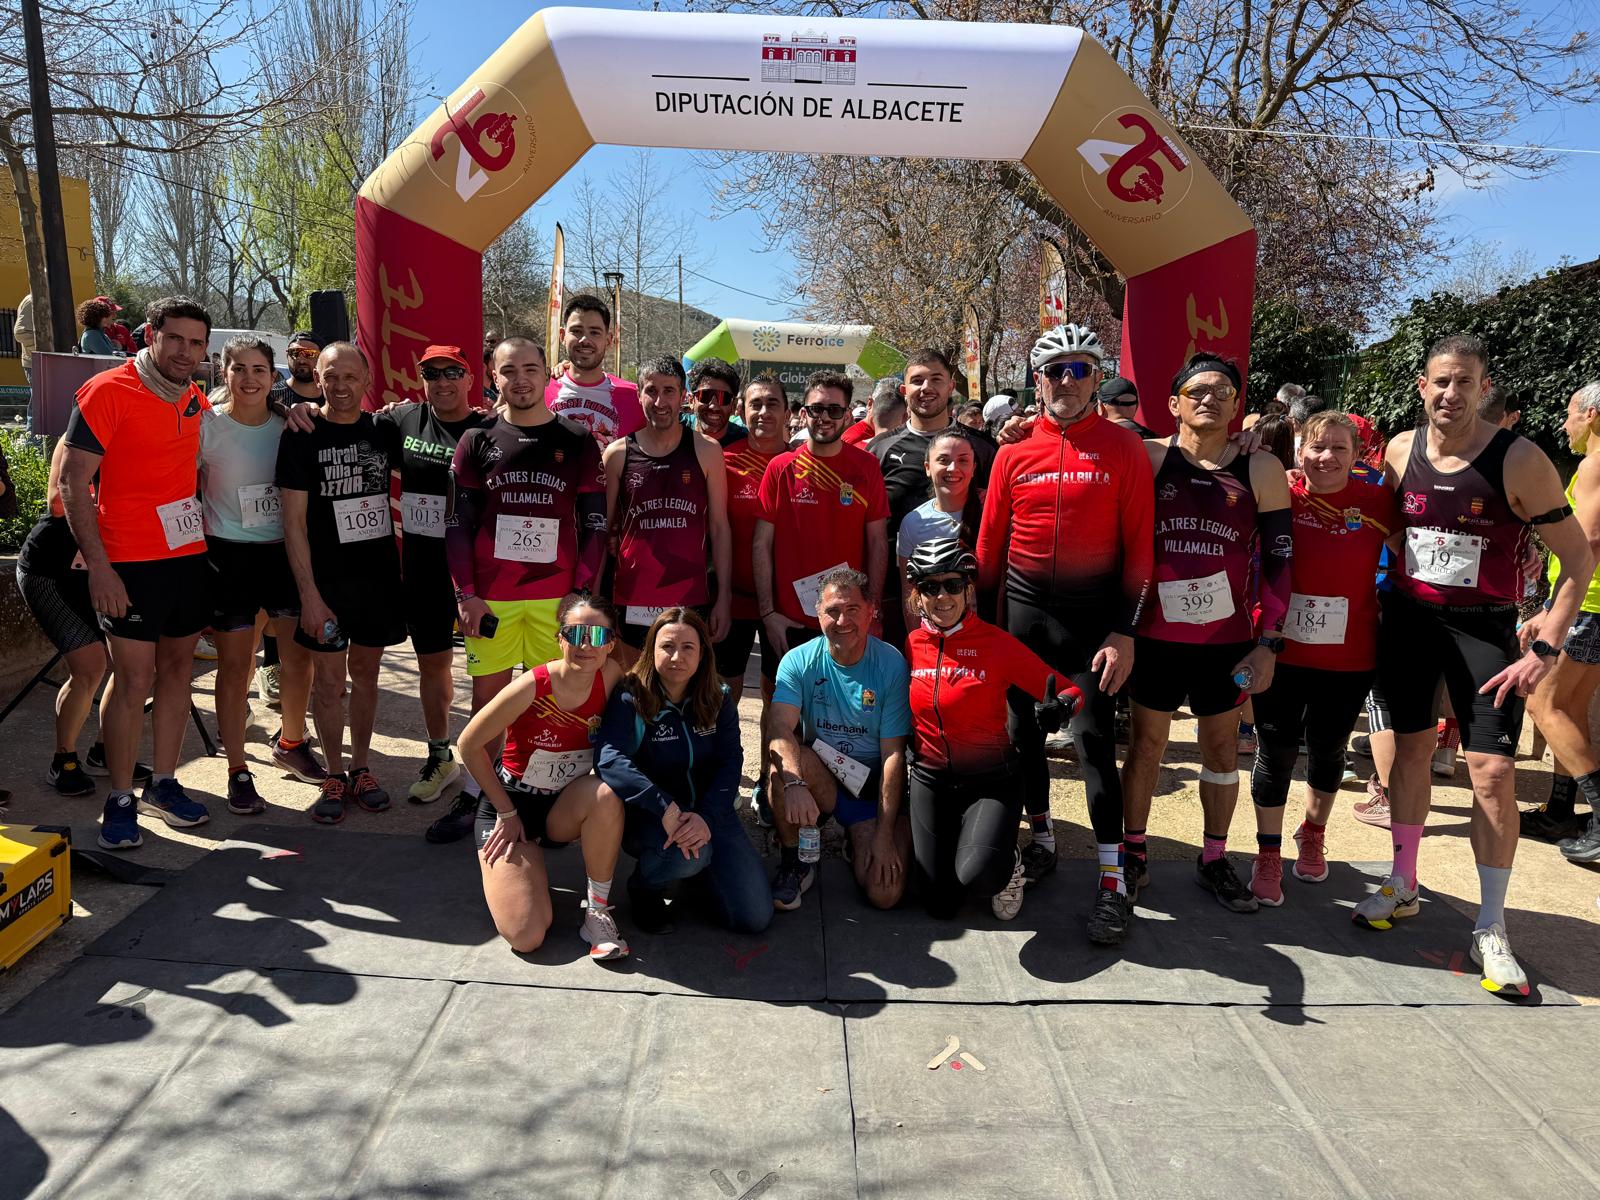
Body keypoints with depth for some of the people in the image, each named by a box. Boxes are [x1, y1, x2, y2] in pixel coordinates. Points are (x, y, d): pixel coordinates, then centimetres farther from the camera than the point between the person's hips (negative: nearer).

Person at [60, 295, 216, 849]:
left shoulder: (197, 402, 9)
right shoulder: (108, 392, -9)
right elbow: (72, 483, -11)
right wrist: (98, 565, -16)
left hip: (190, 555, 6)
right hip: (130, 563, -6)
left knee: (177, 668, 11)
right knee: (134, 680, -4)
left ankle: (163, 784, 23)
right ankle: (119, 801, 9)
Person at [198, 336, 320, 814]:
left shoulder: (288, 426, 4)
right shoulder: (207, 425, -6)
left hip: (284, 553, 4)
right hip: (229, 557, -3)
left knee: (301, 654, 8)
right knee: (235, 664, 1)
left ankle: (291, 743, 31)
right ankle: (238, 771, 12)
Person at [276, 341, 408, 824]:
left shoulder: (381, 429, 5)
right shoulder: (301, 436, -6)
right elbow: (294, 521, -9)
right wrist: (308, 593, -15)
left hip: (378, 573, 3)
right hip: (326, 578, -3)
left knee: (366, 672, 12)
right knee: (329, 677, 4)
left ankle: (360, 769, 24)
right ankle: (334, 777, 17)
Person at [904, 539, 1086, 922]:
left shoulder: (998, 644, -13)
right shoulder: (911, 646, -2)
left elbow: (1070, 692, -10)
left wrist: (1059, 707, -31)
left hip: (991, 781, -3)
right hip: (930, 779, 3)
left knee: (977, 876, -28)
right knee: (940, 903, 2)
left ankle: (1007, 864, 11)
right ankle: (954, 842, 34)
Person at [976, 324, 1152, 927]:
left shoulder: (1124, 449, -3)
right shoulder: (1014, 452, 3)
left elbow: (1139, 548, -4)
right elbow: (990, 544, 7)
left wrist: (1124, 632, -10)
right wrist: (983, 624, 6)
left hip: (1093, 614, -3)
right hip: (1023, 611, 3)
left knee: (1094, 740, -3)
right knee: (1024, 729, 12)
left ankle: (1113, 877, 6)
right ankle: (1040, 833, 33)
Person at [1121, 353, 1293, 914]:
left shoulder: (1261, 471, 0)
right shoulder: (1148, 459, -3)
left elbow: (1279, 563, 2)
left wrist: (1268, 643, -3)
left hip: (1229, 639, 1)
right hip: (1156, 633, -1)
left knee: (1221, 745, 12)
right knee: (1146, 742, 9)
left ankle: (1214, 859, 28)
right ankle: (1132, 852, 23)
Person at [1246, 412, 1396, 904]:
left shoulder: (1377, 502, -5)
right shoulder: (1280, 495, -7)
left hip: (1348, 658, 2)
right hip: (1281, 651, -1)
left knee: (1327, 750, 18)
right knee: (1276, 752, 5)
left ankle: (1313, 835, 44)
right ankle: (1268, 854, 22)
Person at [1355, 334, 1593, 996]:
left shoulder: (1518, 459, -13)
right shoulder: (1401, 450, -1)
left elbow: (1579, 557, -9)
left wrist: (1545, 649, -15)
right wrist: (1384, 600, 8)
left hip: (1484, 626, -3)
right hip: (1408, 618, 4)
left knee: (1491, 769, -6)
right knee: (1411, 748, 11)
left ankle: (1491, 929, 7)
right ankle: (1402, 886, 27)